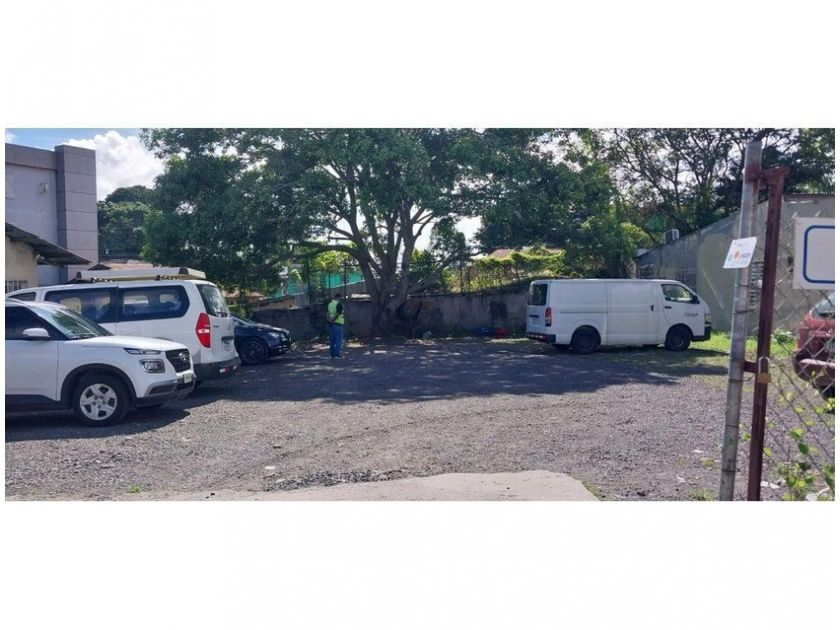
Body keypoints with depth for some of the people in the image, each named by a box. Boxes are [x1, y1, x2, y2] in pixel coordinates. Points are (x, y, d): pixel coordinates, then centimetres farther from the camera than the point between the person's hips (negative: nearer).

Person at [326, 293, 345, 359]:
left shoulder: (329, 304, 10)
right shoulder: (339, 305, -13)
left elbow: (327, 314, 0)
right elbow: (337, 314, -18)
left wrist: (330, 320, -10)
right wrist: (332, 320, -5)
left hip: (331, 325, 7)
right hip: (338, 324, -7)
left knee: (332, 340, 11)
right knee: (338, 340, -2)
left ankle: (332, 355, 13)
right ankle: (337, 354, -4)